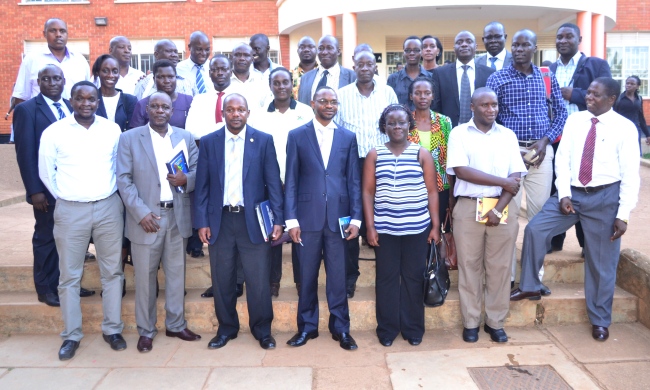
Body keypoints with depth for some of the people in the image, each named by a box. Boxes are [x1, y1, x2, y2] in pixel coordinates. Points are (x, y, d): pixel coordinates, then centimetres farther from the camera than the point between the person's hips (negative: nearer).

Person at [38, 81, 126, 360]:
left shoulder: (112, 129, 1)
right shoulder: (53, 132, -4)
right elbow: (46, 173, 4)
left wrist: (109, 194, 10)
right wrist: (65, 198, 8)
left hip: (109, 207, 2)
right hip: (70, 211, -1)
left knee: (112, 271, 9)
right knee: (70, 275, 7)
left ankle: (112, 329, 23)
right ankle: (71, 335, 20)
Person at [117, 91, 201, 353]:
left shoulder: (186, 137, 9)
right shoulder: (129, 138, 1)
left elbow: (198, 171, 10)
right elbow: (124, 179, -5)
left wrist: (186, 179, -13)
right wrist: (141, 212, -14)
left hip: (177, 217, 3)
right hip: (146, 217, -2)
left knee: (176, 273, 11)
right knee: (145, 277, 6)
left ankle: (176, 325, 27)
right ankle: (146, 330, 22)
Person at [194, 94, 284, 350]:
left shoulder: (264, 141, 2)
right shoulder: (208, 142, 6)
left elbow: (273, 183, -1)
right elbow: (202, 186, 5)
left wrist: (277, 220, -8)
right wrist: (202, 222, -2)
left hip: (253, 220, -1)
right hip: (220, 220, 2)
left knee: (259, 280, 2)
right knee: (222, 279, 10)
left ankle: (262, 330, 20)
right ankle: (226, 328, 27)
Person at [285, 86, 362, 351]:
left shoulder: (348, 137, 8)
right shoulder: (297, 136, 4)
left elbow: (354, 180, 6)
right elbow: (291, 181, 1)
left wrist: (356, 218, -1)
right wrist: (291, 219, -5)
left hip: (338, 217, 1)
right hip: (308, 216, -1)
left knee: (338, 276, 6)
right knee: (307, 276, 9)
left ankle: (340, 328, 20)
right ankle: (307, 326, 25)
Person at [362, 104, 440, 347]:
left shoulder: (422, 154, 3)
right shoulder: (374, 155, 4)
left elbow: (432, 191, 3)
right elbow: (368, 192, 2)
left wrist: (435, 226, -2)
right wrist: (369, 226, -4)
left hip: (417, 227, 0)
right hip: (384, 228, 0)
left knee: (413, 278, 7)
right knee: (386, 277, 6)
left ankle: (413, 328, 21)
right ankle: (387, 329, 19)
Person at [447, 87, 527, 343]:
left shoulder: (508, 135, 9)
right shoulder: (459, 133, 1)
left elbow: (516, 177, 2)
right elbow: (461, 171, -12)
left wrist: (498, 208, -11)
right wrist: (503, 182, -10)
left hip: (503, 208, 2)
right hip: (469, 207, -2)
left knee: (500, 266, 6)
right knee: (469, 265, 4)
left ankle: (495, 322, 18)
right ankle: (470, 322, 16)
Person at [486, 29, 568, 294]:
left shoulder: (547, 77, 9)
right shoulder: (497, 79, 0)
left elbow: (561, 112, 11)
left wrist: (545, 141, -4)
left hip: (541, 151, 3)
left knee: (540, 212, 4)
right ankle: (507, 275, 6)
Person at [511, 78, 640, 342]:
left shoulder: (625, 128, -6)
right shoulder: (574, 121, 4)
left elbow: (630, 175, -7)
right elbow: (562, 159, 2)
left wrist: (623, 214, -11)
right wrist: (564, 194, -9)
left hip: (605, 198, -3)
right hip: (572, 193, 3)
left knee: (601, 262, 7)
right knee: (535, 229, -12)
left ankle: (599, 320, 25)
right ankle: (530, 287, 7)